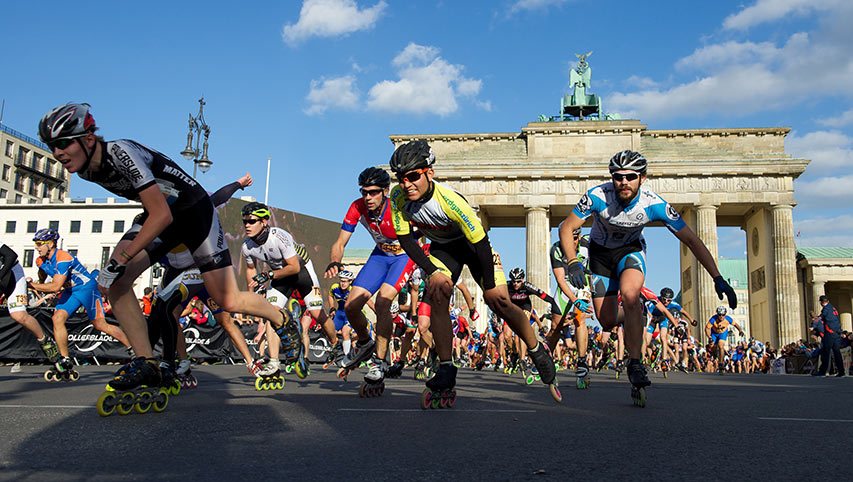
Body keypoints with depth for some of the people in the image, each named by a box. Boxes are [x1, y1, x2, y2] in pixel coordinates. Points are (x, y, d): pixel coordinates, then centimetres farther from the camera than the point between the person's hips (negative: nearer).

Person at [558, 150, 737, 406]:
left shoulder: (655, 205, -28)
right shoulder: (597, 196, -30)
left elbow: (692, 241, -21)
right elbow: (566, 228, -19)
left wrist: (718, 279, -24)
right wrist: (573, 262, -34)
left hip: (631, 249, -1)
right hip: (601, 251, 1)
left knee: (630, 295, -33)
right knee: (607, 321, -3)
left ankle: (635, 364, -19)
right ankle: (633, 318, 37)